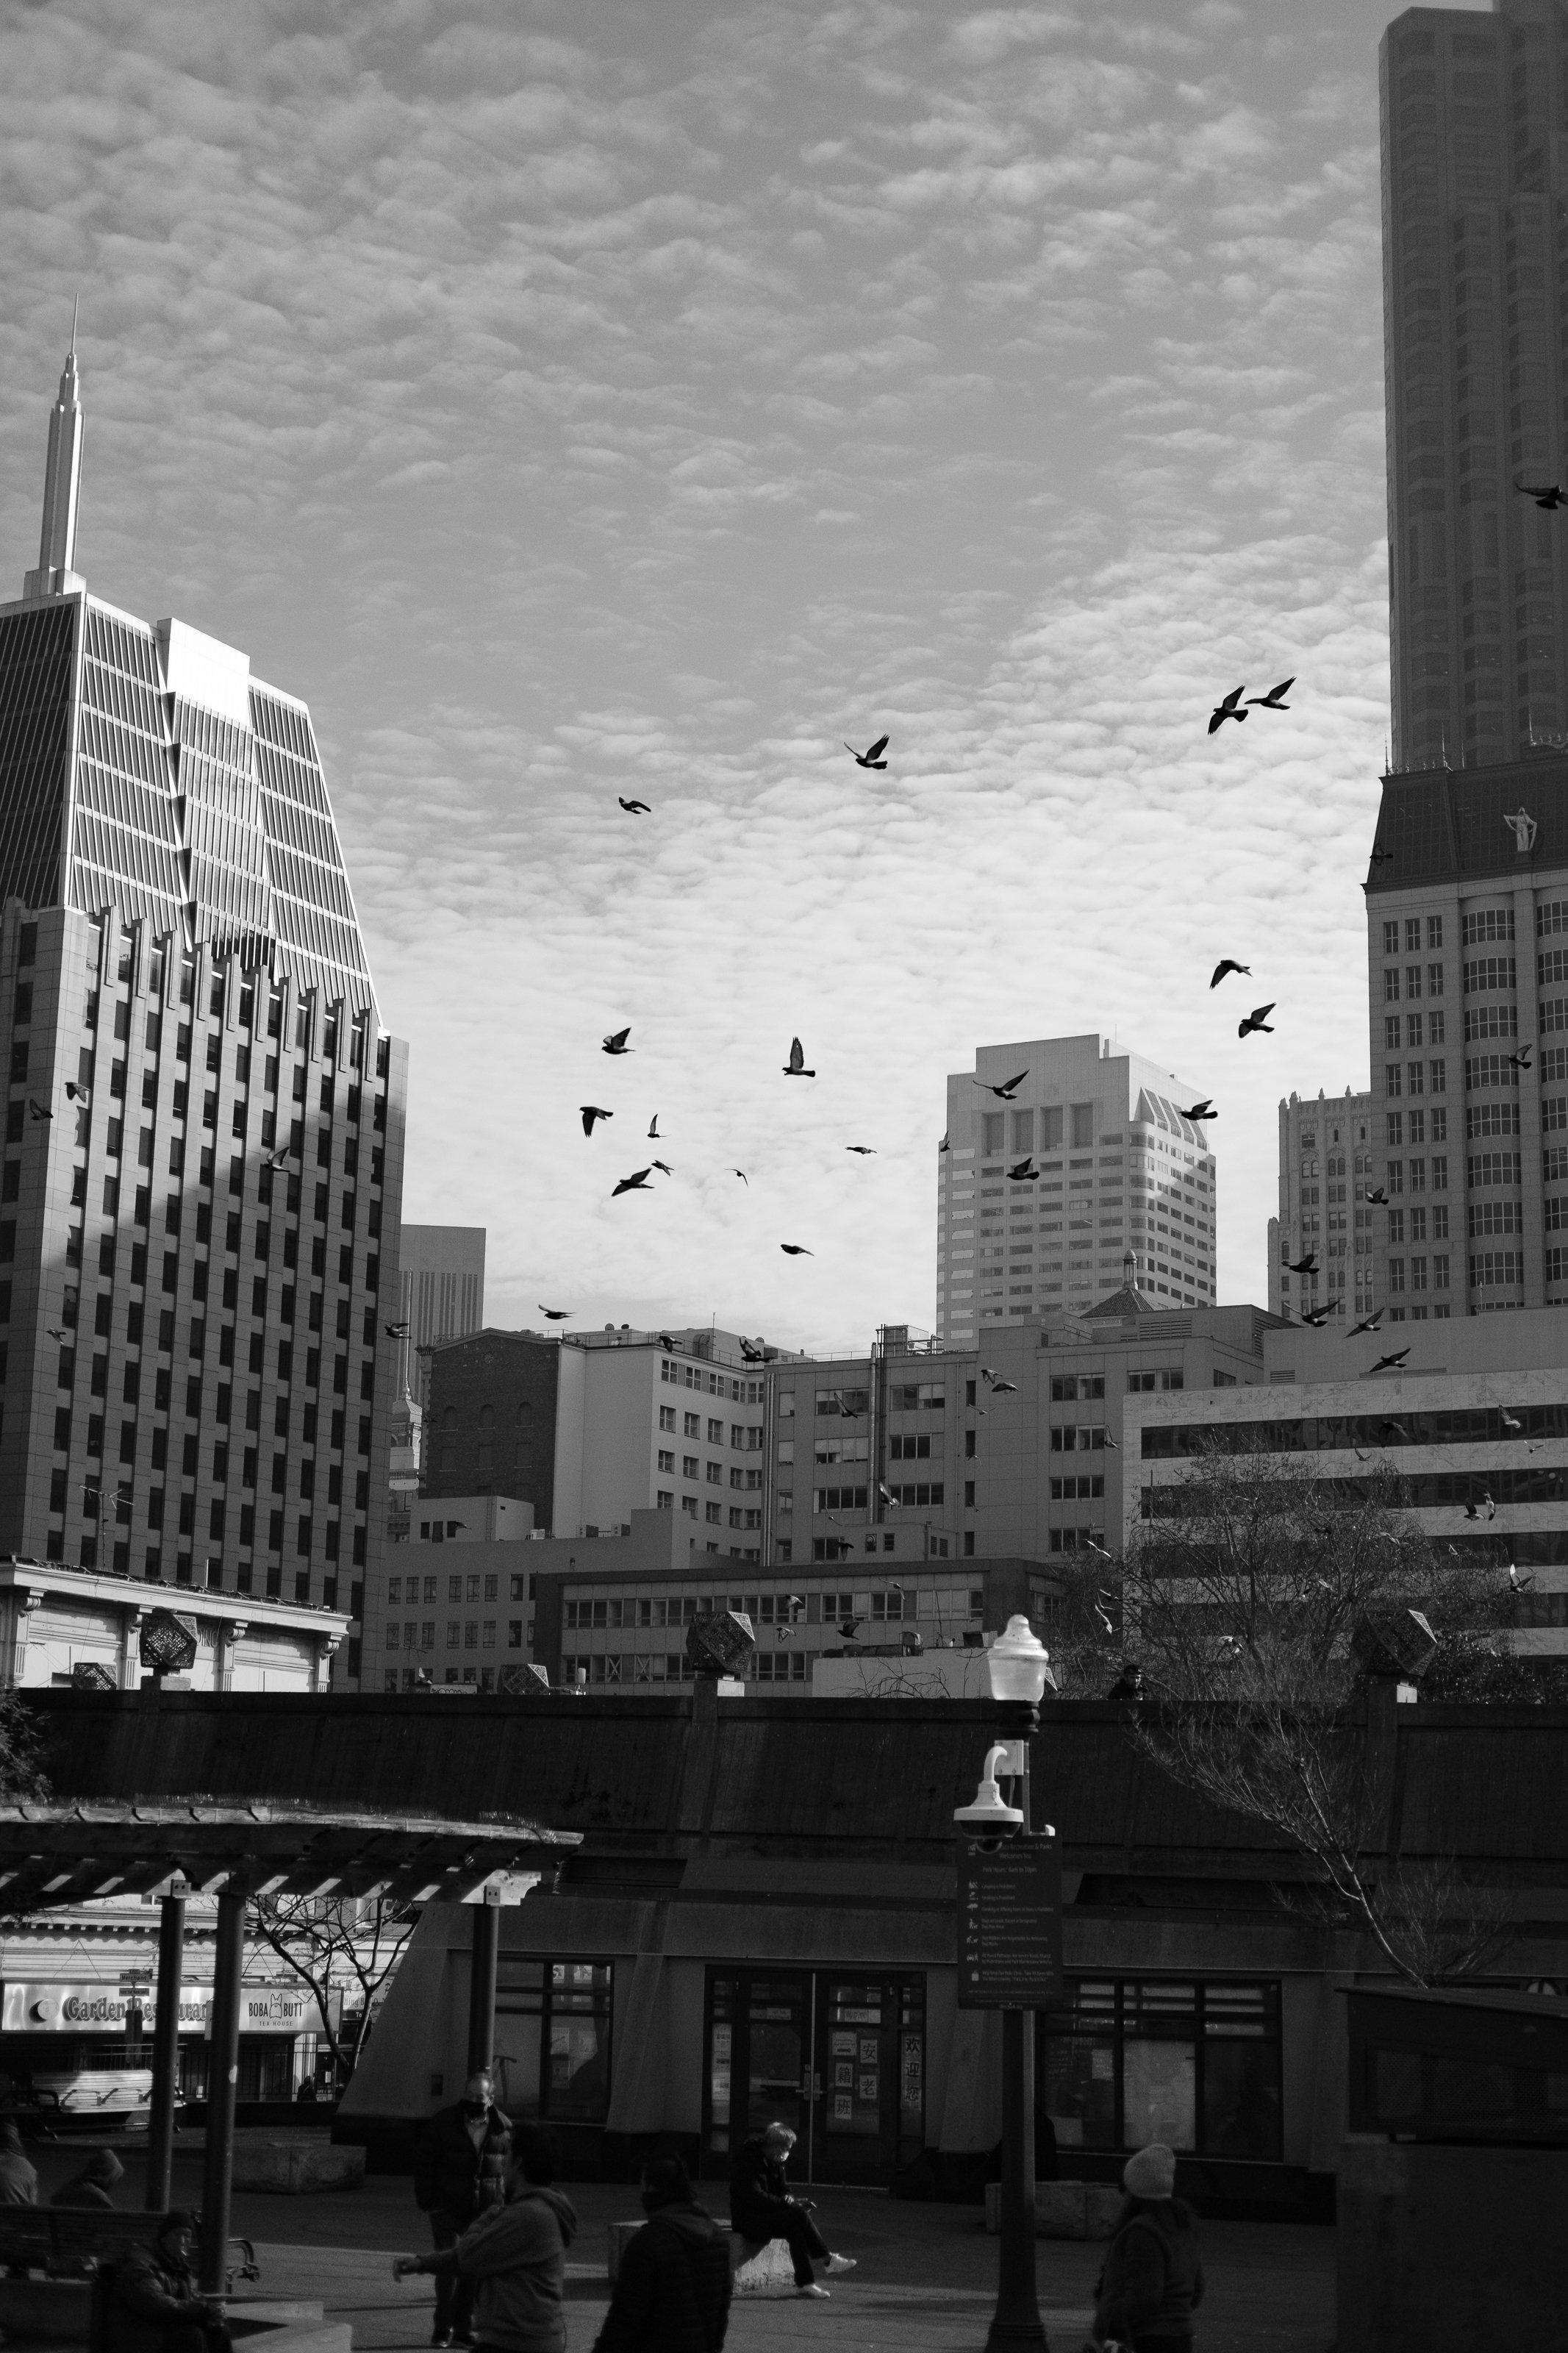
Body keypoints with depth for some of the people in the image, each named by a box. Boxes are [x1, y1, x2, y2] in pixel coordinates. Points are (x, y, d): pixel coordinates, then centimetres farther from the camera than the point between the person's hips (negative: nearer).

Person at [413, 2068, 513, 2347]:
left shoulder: (503, 2127, 2)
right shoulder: (443, 2123, -3)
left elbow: (506, 2167, 6)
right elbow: (424, 2163, -1)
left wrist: (501, 2204, -1)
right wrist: (426, 2201, -6)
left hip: (484, 2213, 2)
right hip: (447, 2209, -2)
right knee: (448, 2268, -5)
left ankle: (464, 2328, 16)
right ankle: (443, 2327, 7)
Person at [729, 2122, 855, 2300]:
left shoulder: (775, 2163, 11)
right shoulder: (746, 2163, -16)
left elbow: (783, 2192, 11)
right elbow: (755, 2198, -23)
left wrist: (793, 2201, -12)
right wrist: (787, 2202, -25)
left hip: (767, 2216, 8)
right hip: (749, 2220, -8)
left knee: (796, 2229, -24)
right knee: (799, 2215, -26)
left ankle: (804, 2284, -27)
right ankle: (827, 2260, -19)